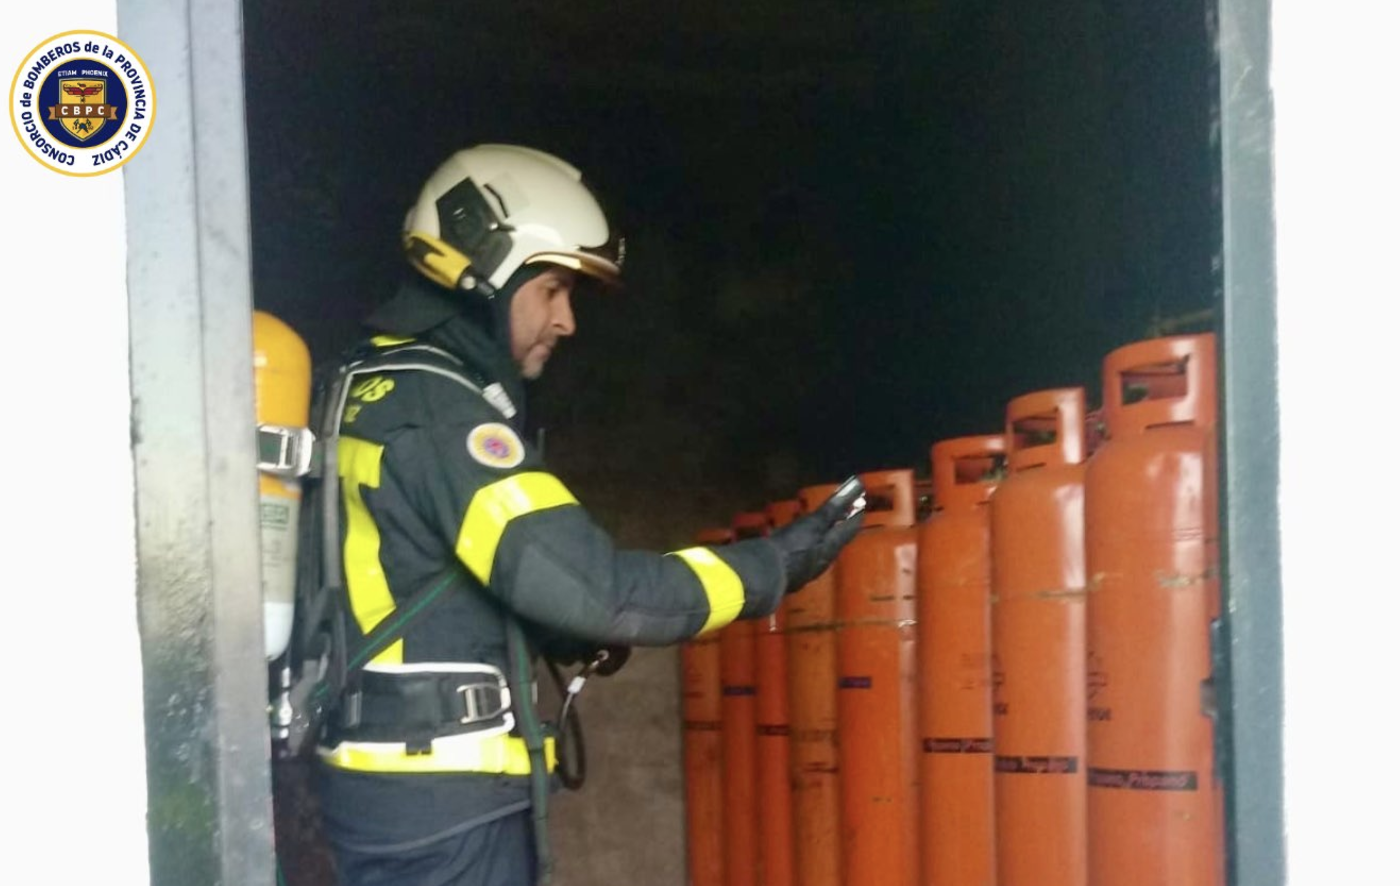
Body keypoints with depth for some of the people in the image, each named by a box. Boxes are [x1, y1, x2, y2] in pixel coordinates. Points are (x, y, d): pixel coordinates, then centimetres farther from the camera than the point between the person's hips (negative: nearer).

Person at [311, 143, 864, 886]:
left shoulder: (377, 390, 14)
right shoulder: (435, 409, -17)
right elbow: (579, 582, -25)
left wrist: (581, 634, 6)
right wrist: (772, 566, -16)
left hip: (395, 776, 10)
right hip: (438, 792, -10)